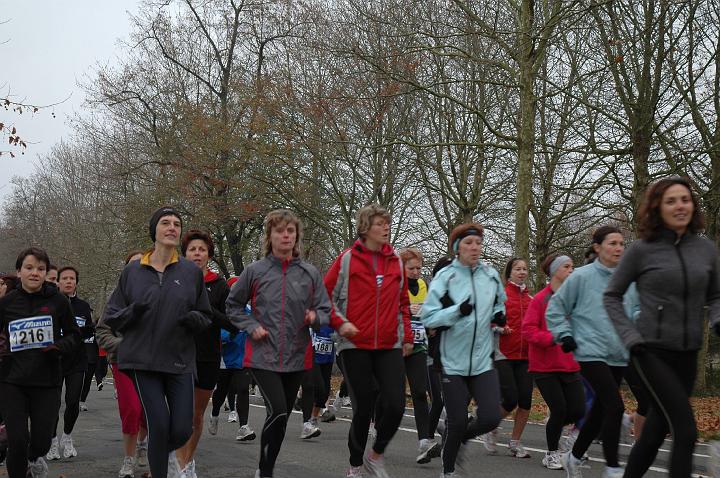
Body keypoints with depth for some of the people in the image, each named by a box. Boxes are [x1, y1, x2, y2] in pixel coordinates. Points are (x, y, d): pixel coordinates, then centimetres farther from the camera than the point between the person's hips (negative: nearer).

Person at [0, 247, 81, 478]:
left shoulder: (58, 301, 0)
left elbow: (74, 337, 7)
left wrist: (58, 346, -13)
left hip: (47, 381, 0)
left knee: (42, 440, 3)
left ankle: (34, 459, 40)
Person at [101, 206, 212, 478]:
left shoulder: (192, 272, 4)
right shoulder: (133, 271, 4)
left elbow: (206, 317, 12)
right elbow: (111, 317, 7)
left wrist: (194, 318, -12)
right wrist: (132, 312, -14)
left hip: (179, 361, 1)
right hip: (143, 361, -1)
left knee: (182, 430, -3)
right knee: (159, 424, -9)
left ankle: (166, 452, 32)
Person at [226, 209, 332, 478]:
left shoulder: (310, 274, 2)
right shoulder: (254, 271, -2)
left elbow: (326, 311, 8)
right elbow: (233, 306, 10)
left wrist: (315, 317, -14)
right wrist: (251, 326, -6)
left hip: (297, 357, 3)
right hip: (263, 356, -3)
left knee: (282, 417, 13)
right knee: (278, 411, -18)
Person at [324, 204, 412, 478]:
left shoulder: (396, 261, 9)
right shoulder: (347, 259, -2)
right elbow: (325, 296, 0)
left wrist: (407, 336, 13)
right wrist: (339, 322, -12)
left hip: (390, 346, 3)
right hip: (355, 345, -3)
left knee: (395, 406, -8)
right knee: (363, 409, 2)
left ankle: (376, 454, 19)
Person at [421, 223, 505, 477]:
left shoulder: (491, 275, 5)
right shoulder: (444, 277, -7)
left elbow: (499, 302, 25)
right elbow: (428, 318, -11)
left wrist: (499, 314, 3)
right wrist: (457, 310, -24)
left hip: (483, 361, 3)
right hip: (453, 362, -3)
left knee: (490, 418, -7)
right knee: (457, 422, 0)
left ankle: (462, 439, 28)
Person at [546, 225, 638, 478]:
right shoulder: (581, 277, -7)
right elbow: (555, 309, 0)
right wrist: (565, 335, -8)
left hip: (619, 356, 6)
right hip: (591, 353, -6)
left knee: (600, 410, 14)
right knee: (615, 406, -16)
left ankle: (574, 457, 33)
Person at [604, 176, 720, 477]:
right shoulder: (642, 250, -5)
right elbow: (612, 296, 4)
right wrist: (630, 337, -7)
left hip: (687, 355, 5)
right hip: (651, 352, -4)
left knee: (657, 430, 13)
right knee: (686, 431, -13)